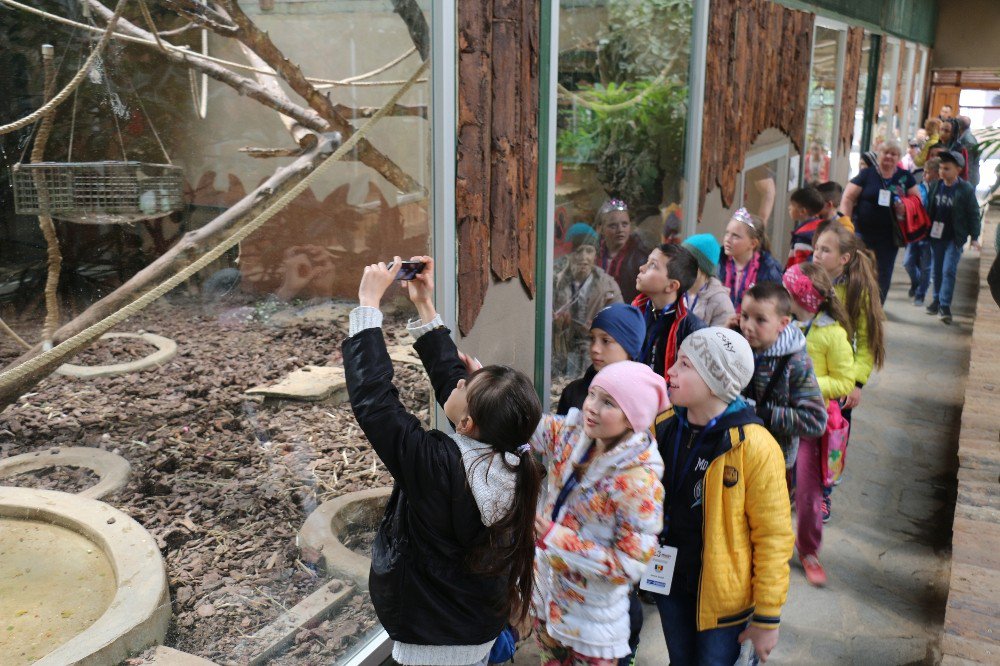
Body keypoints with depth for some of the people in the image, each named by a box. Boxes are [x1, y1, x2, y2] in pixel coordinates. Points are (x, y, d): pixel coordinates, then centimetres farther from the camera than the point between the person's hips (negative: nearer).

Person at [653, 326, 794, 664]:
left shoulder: (755, 447, -22)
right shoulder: (664, 426, -7)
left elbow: (774, 537, -16)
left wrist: (767, 617, -12)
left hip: (723, 597, -5)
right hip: (670, 582, 5)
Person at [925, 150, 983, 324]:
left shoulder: (966, 189, -9)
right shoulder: (936, 186, 2)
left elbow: (973, 214, -5)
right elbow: (929, 209, 9)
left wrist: (974, 237, -7)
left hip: (955, 237, -4)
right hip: (936, 235, 4)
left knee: (949, 270, -9)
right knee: (937, 269, 12)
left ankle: (945, 305, -5)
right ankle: (937, 299, 26)